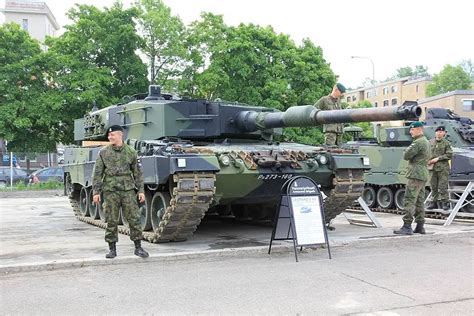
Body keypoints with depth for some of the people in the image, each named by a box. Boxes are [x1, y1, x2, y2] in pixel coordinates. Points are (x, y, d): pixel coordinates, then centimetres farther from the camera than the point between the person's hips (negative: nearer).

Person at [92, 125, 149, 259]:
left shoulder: (131, 152, 5)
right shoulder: (103, 152, 4)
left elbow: (138, 172, 9)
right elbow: (97, 174, 4)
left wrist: (141, 190, 4)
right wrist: (96, 192, -2)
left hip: (128, 190, 0)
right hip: (110, 191, 0)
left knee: (134, 219, -1)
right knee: (111, 221, 2)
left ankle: (138, 247, 9)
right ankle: (112, 249, 14)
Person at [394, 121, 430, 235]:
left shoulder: (418, 142, -15)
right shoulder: (426, 142, 19)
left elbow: (406, 156, -17)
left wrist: (407, 149, 4)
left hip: (416, 175, -10)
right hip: (423, 175, 10)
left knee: (409, 201, -11)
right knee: (419, 201, 12)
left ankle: (407, 226, -13)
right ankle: (420, 226, 14)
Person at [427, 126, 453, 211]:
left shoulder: (446, 143, 0)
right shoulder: (430, 142, 9)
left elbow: (449, 155, -6)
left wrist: (438, 159, -12)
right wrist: (428, 160, 0)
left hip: (442, 168, -3)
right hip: (432, 168, 3)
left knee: (442, 187, -5)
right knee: (433, 187, 8)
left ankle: (445, 203, 2)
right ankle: (434, 202, 16)